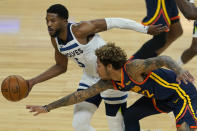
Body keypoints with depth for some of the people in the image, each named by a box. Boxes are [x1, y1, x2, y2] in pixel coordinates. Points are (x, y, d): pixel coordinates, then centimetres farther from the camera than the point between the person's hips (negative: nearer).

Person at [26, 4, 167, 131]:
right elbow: (61, 67, 14)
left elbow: (114, 22, -24)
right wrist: (34, 81, 6)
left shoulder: (79, 30, -27)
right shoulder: (56, 40, -3)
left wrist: (145, 29, -23)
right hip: (90, 79, 7)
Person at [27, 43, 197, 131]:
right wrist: (47, 108, -1)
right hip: (160, 97, 9)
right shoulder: (109, 82, -4)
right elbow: (80, 95, -1)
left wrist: (178, 70, -62)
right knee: (130, 115, 17)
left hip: (182, 91, -9)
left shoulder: (132, 68, -30)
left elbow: (162, 60, -40)